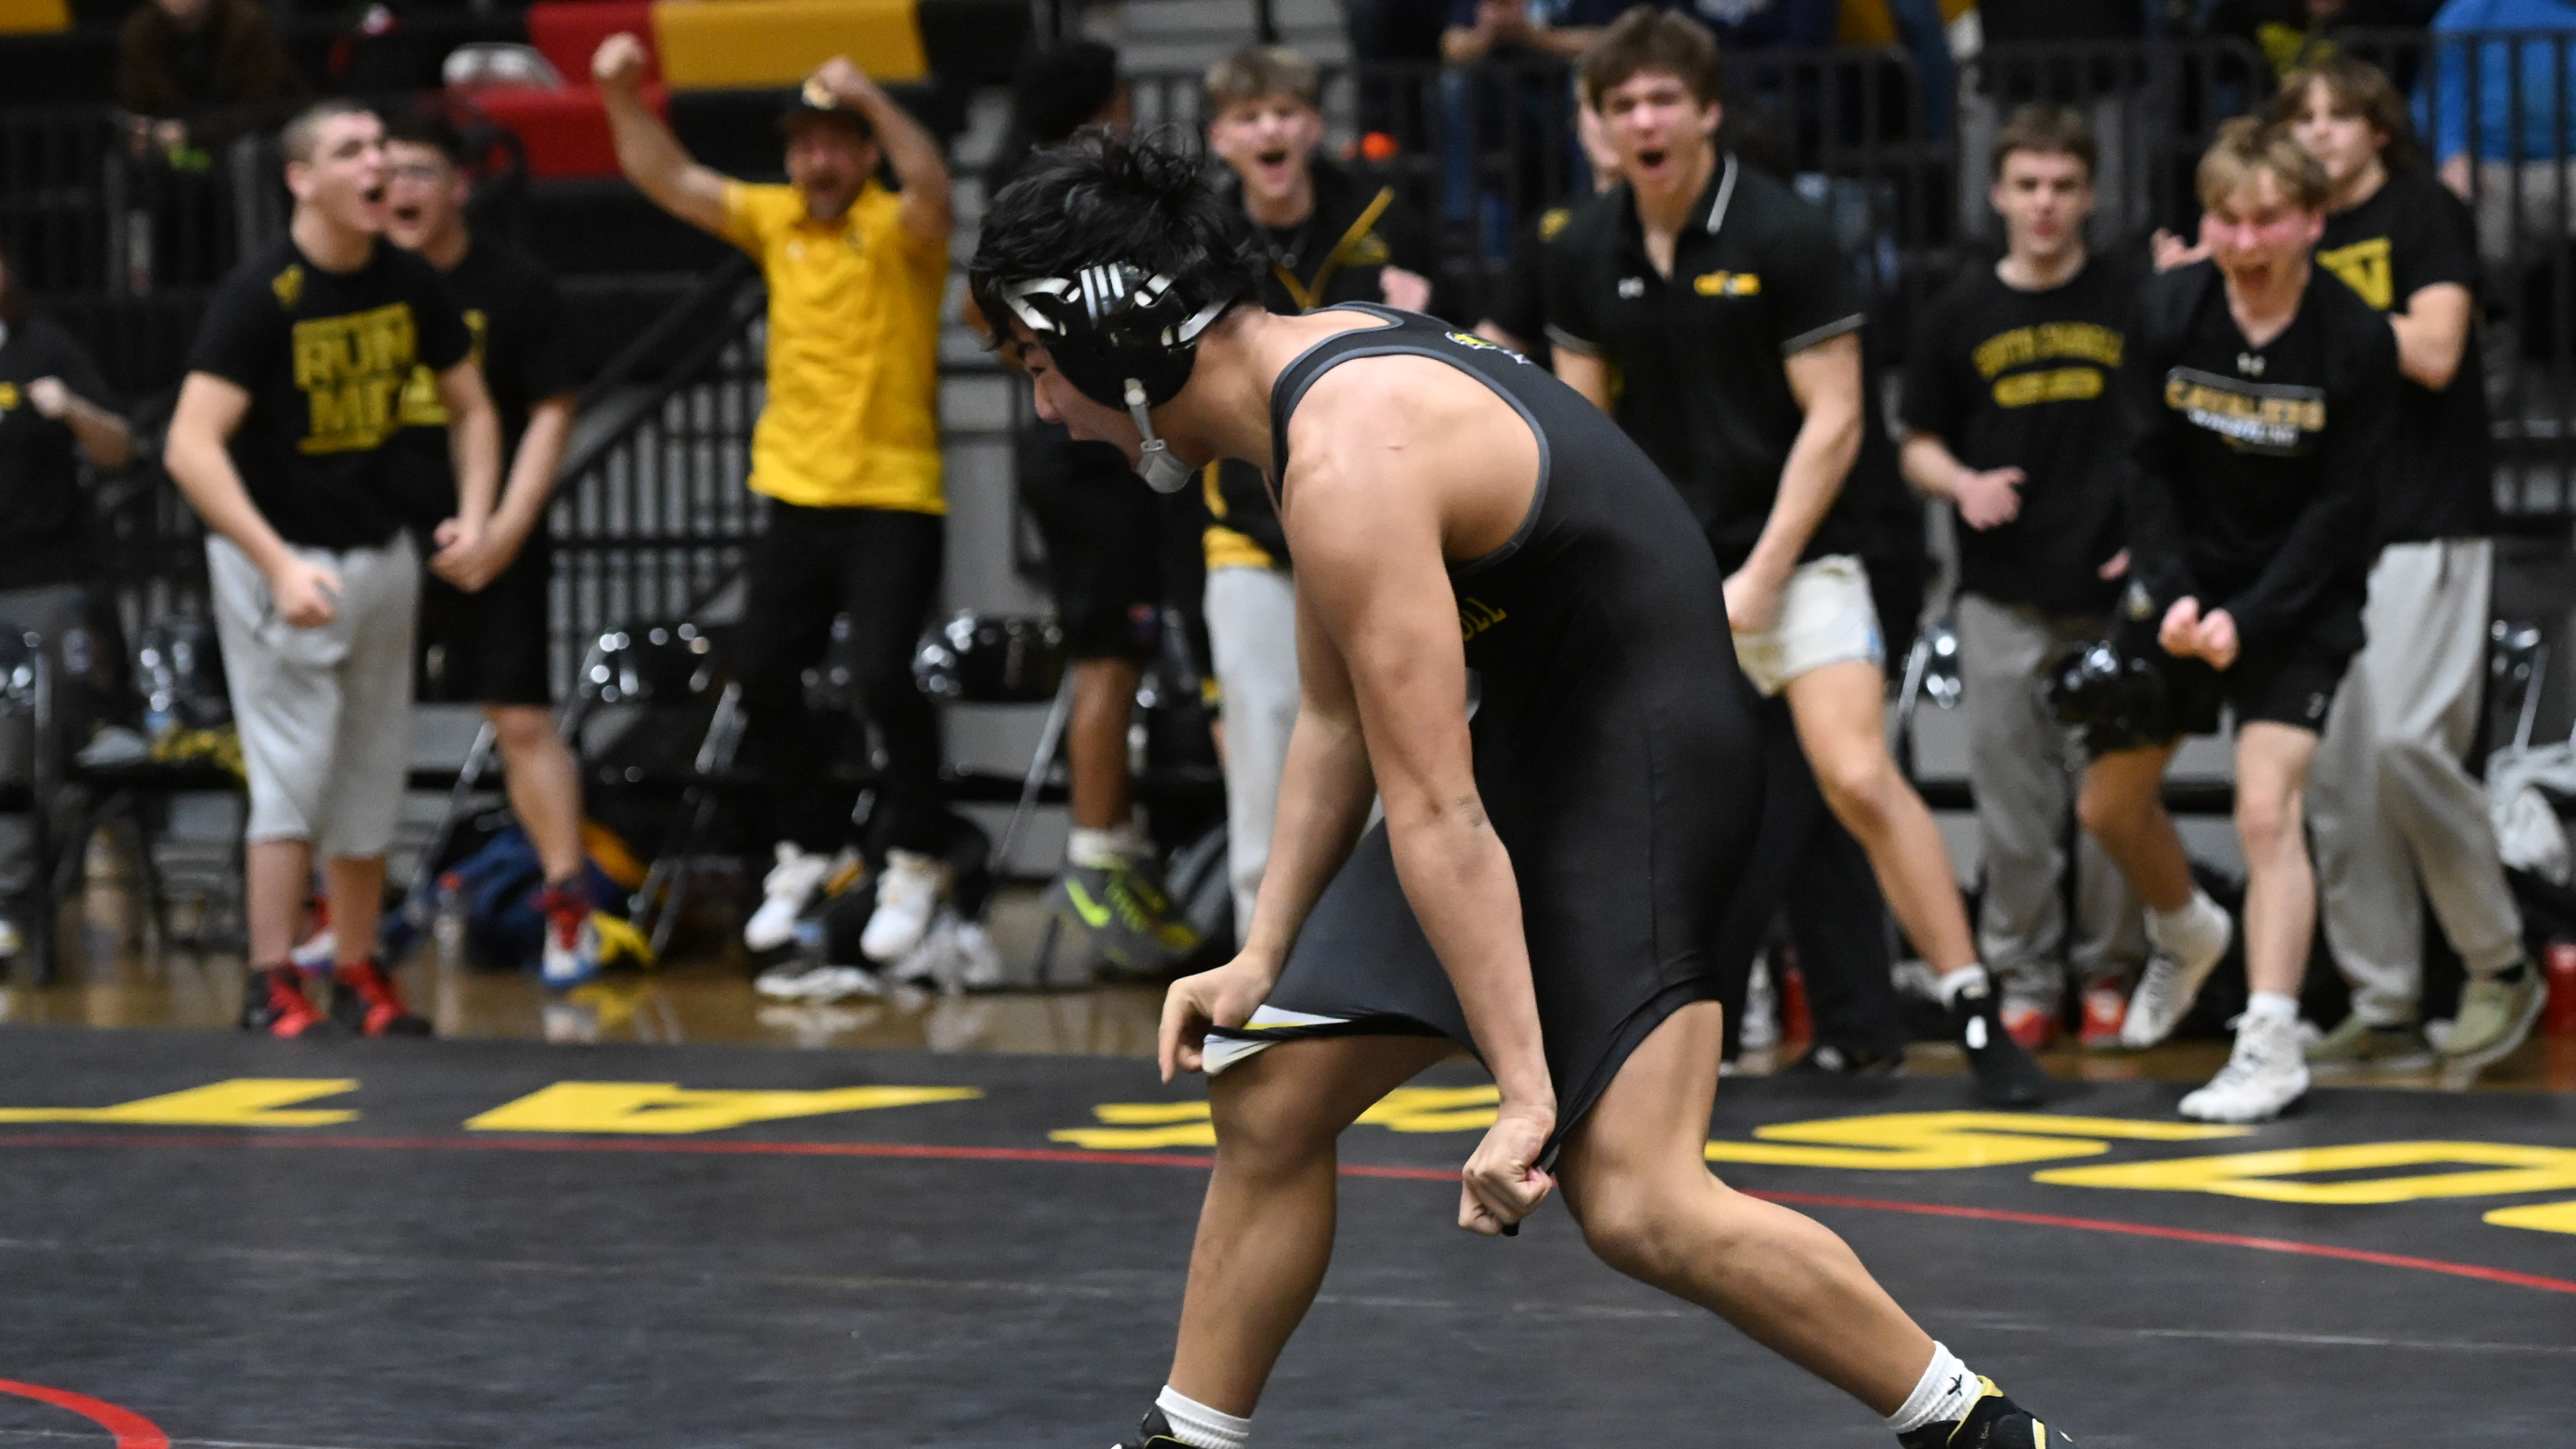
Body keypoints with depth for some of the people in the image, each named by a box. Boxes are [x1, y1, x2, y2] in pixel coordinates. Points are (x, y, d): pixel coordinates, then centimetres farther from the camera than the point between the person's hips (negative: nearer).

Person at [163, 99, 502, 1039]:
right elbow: (190, 446, -25)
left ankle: (359, 977, 19)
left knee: (373, 776, 9)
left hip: (382, 554, 6)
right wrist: (279, 567, -32)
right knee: (293, 771, -10)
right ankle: (272, 989, -5)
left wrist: (474, 517, -3)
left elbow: (471, 408, 15)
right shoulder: (260, 294, -18)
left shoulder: (409, 284, 1)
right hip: (277, 556, -6)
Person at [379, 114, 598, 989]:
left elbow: (551, 413, -3)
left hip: (487, 546, -3)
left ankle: (568, 908, 1)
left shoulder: (514, 285, -4)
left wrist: (507, 526, -13)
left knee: (523, 721, -6)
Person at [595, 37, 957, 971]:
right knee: (764, 674, 5)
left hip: (894, 499, -6)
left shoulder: (896, 229, -7)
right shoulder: (775, 220, 8)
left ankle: (915, 862, 2)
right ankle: (809, 849, 23)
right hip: (796, 495, 6)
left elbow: (931, 191, -30)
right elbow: (669, 181, 4)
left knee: (885, 675, -14)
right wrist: (623, 98, -11)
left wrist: (871, 99, -43)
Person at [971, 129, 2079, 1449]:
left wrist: (1525, 1092, -27)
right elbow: (1335, 722, 13)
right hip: (1529, 732, 10)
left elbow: (1438, 819, -28)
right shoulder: (1317, 371, 5)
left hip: (1641, 758, -10)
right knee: (1267, 1098, 10)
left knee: (1636, 1203, -18)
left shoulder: (1352, 466, -26)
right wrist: (1262, 961, 9)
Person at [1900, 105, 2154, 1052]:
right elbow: (1918, 446, 14)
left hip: (2115, 589, -1)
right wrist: (1962, 483, -7)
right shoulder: (1960, 318, 7)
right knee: (2012, 796, 2)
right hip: (2003, 599, 1)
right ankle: (2021, 977, 11)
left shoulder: (2133, 305, 2)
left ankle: (2110, 973, 13)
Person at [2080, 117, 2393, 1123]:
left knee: (2267, 807, -20)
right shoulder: (2168, 310, -9)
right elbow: (2144, 464, -5)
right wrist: (2173, 594, -17)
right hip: (2184, 584, 4)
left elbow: (2340, 505, -14)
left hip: (2298, 599, -4)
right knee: (2108, 803, 13)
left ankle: (2270, 1049, -17)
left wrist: (2248, 621, -21)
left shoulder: (2355, 340, -17)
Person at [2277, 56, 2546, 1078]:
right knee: (2338, 772, 2)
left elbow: (2432, 353, -13)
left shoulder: (2425, 215, -1)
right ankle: (2382, 1011, 6)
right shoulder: (2306, 243, 15)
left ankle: (2500, 966, 0)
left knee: (2407, 743, -17)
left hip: (2427, 530, -6)